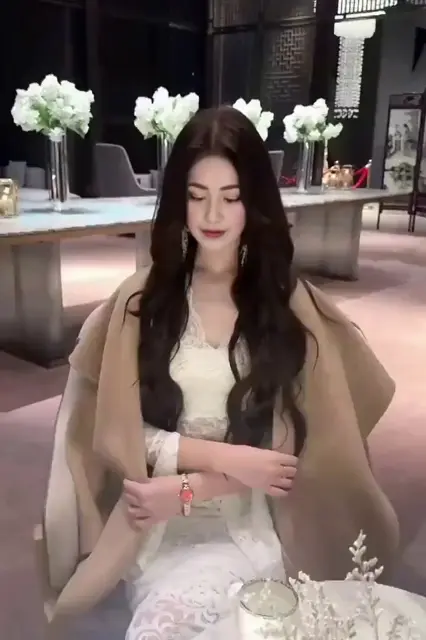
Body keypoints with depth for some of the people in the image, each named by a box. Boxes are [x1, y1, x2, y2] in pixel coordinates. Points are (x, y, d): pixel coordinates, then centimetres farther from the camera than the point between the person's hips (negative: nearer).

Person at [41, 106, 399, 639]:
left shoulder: (290, 304, -3)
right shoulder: (141, 299, -2)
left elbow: (291, 450, -4)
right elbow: (120, 433, -3)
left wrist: (185, 489, -14)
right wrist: (228, 458, -15)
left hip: (254, 530, -1)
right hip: (154, 529, 1)